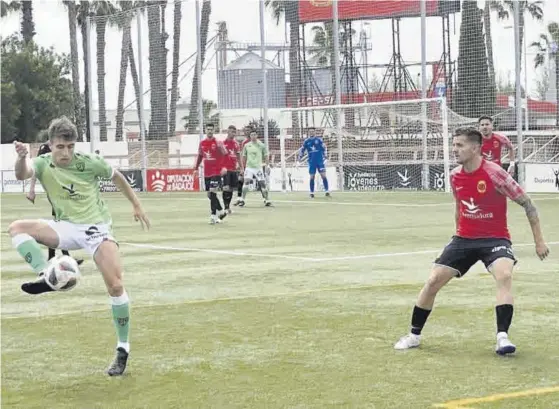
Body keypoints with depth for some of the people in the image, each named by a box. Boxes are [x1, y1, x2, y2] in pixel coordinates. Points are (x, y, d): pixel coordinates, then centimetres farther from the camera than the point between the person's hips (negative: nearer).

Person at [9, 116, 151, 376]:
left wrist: (136, 206, 16)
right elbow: (22, 174, -31)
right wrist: (21, 158, -53)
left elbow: (116, 177, 10)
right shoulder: (43, 164, -8)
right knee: (16, 228, -21)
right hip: (66, 228, 2)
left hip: (96, 228, -2)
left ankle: (123, 348, -2)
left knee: (115, 285, -16)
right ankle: (46, 276, -31)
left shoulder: (89, 162, -10)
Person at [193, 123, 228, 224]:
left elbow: (225, 155, -8)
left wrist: (224, 167, -21)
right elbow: (200, 156, 20)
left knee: (213, 192, -16)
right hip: (207, 173, 6)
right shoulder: (202, 143, 8)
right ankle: (221, 211, 27)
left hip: (217, 172, -6)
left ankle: (213, 215, -13)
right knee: (210, 195, 9)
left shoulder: (217, 143, -7)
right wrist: (196, 169, 16)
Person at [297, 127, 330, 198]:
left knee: (323, 175, -9)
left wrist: (324, 156, -8)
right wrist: (300, 156, 1)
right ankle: (312, 193, 9)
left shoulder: (319, 139, 1)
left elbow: (324, 148, 3)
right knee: (311, 177, 1)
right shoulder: (307, 141, 7)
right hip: (311, 162, 2)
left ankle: (327, 191, -6)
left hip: (320, 161, -2)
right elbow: (302, 149, 15)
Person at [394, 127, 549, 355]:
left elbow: (527, 203, -11)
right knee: (433, 281, -1)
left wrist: (539, 240, -10)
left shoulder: (494, 173, -18)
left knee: (504, 275, -33)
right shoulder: (455, 176, -1)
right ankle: (414, 335, 16)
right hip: (464, 238, 5)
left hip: (494, 238, -5)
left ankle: (502, 338, -32)